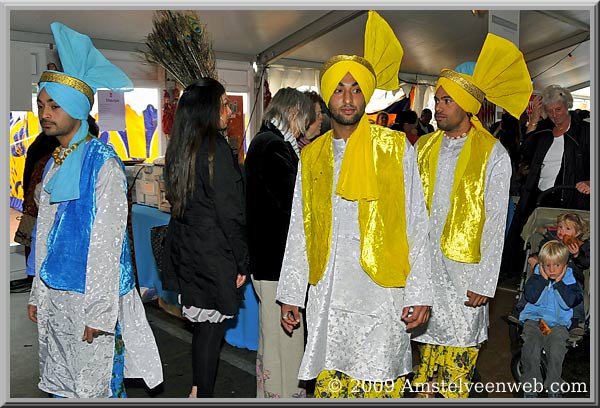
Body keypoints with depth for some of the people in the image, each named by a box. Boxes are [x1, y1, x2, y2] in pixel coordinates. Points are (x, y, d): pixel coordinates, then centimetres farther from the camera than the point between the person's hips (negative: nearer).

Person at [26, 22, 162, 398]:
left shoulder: (103, 164, -15)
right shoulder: (54, 164, 11)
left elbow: (107, 244, -17)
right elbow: (46, 236, 16)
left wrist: (98, 313, -17)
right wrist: (38, 294, 17)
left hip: (90, 296, -8)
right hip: (54, 295, 8)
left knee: (93, 387, 3)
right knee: (59, 384, 18)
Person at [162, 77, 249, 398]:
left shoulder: (179, 149, 9)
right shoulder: (217, 150, -16)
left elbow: (177, 203, 13)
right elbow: (230, 213, -18)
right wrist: (241, 263, -9)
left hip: (185, 252, 8)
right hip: (214, 255, -8)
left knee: (201, 324, 18)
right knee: (212, 327, 4)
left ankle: (196, 391, 30)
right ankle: (203, 394, 16)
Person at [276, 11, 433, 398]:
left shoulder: (396, 147, 1)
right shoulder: (311, 156, 11)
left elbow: (417, 226, 0)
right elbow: (299, 232, 13)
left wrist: (420, 293, -5)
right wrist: (291, 294, 11)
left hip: (381, 296, -3)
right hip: (325, 296, 3)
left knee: (379, 389, 3)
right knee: (328, 386, 10)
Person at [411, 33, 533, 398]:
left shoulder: (494, 155, -4)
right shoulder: (424, 147, 8)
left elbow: (496, 225, -7)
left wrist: (485, 283, -11)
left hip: (464, 271, -4)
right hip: (423, 266, 4)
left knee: (457, 363, 3)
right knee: (427, 344, 13)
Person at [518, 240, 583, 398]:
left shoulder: (569, 280, 7)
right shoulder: (537, 277, 7)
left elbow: (569, 302, -9)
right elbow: (531, 297, -8)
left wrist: (559, 282, -11)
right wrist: (543, 278, -9)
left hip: (558, 322, 0)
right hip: (534, 318, 0)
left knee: (556, 350, -26)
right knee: (532, 347, -25)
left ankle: (553, 388, -10)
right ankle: (531, 387, -14)